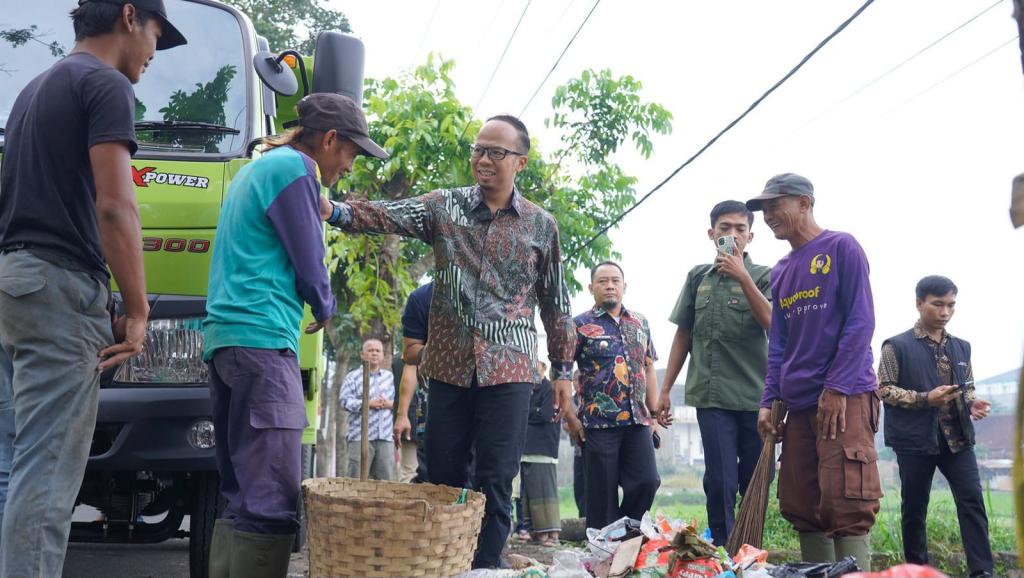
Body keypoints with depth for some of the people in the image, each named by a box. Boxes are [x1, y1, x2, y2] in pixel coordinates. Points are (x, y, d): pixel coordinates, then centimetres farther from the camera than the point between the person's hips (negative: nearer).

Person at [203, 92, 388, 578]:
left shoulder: (254, 169, 25)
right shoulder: (295, 168, -4)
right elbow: (309, 268, -3)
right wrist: (326, 308, 14)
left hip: (224, 337, 10)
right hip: (262, 338, -10)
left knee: (241, 497, 9)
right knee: (271, 502, -14)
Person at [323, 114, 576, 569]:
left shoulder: (541, 225, 5)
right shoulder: (444, 206, 5)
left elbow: (555, 304, 10)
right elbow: (388, 215, -11)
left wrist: (563, 369, 10)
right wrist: (336, 211, -31)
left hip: (507, 368, -1)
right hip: (450, 365, 2)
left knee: (495, 481, -2)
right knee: (443, 476, 6)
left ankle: (485, 567, 7)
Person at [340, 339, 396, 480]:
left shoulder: (390, 377, 18)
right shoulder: (353, 377, 6)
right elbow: (346, 401, -4)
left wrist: (389, 404, -6)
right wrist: (369, 404, -14)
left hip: (386, 437, 4)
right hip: (361, 436, -3)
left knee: (385, 479, 3)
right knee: (357, 479, -7)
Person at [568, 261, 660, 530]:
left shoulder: (640, 323, 14)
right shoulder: (580, 325, -1)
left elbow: (648, 369, 18)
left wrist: (654, 412, 12)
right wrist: (571, 419, -10)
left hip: (637, 420, 4)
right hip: (598, 423, -4)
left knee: (647, 482, -3)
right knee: (603, 494, 0)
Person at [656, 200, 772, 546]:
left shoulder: (762, 276, 4)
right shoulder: (698, 277, 12)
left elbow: (773, 323, -13)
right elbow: (684, 334, 15)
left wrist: (742, 276, -18)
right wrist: (665, 389, 12)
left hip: (756, 394, -1)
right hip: (712, 395, 1)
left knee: (755, 484, 3)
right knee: (721, 481, -5)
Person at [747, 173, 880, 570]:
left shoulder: (841, 247, -1)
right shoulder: (781, 271, 19)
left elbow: (860, 321, -9)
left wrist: (837, 388, -16)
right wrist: (769, 400, 8)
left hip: (845, 398, -7)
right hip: (799, 404, 7)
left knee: (845, 507, -13)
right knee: (803, 508, 6)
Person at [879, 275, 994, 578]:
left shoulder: (961, 347, 14)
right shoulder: (896, 346, -2)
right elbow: (884, 390, -6)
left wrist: (973, 403, -2)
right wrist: (925, 399, -18)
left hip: (957, 437, 4)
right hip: (915, 439, -4)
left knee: (972, 499, -8)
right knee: (914, 507, 4)